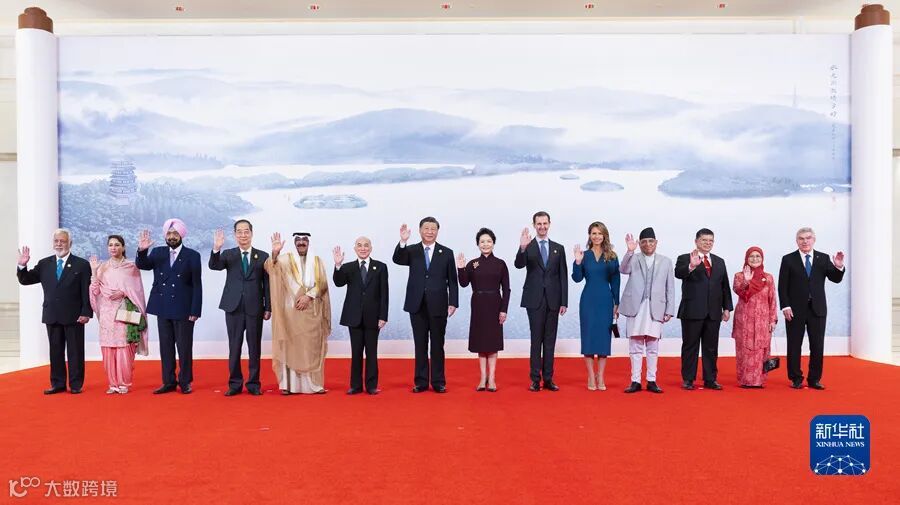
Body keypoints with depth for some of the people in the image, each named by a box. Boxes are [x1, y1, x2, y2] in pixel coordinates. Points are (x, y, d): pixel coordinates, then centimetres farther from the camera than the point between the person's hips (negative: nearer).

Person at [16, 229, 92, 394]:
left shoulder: (82, 264, -2)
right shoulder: (44, 264, 10)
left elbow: (87, 292, -6)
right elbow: (25, 280, 8)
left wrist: (86, 313, -12)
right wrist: (22, 265, -9)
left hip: (74, 316, -4)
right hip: (52, 316, 4)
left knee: (75, 352, 3)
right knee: (55, 351, 10)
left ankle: (76, 385, 10)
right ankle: (58, 384, 18)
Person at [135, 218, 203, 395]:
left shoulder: (192, 256, -3)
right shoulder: (157, 253, 8)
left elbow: (197, 285, -5)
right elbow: (142, 265, -7)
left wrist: (195, 311, -10)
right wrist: (142, 251, -27)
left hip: (183, 310, -4)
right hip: (163, 309, 4)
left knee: (184, 348, 3)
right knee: (166, 347, 9)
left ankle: (185, 382, 13)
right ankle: (168, 382, 18)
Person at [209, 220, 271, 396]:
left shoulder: (263, 256, 4)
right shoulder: (228, 254, 7)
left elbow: (267, 284, 4)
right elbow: (214, 266, -12)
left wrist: (268, 308, -1)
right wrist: (216, 249, -30)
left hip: (255, 309, -1)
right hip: (233, 308, 1)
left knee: (254, 347, 5)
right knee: (234, 347, 6)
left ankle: (253, 384, 15)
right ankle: (235, 384, 16)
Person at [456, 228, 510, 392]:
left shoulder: (500, 264, 0)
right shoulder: (472, 264, 3)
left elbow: (506, 289, -1)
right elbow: (463, 283, -8)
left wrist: (504, 309, -7)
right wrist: (460, 268, -22)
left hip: (494, 305, -1)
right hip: (478, 306, 1)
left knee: (492, 341, 3)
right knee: (481, 342, 6)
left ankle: (492, 379, 9)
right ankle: (483, 378, 15)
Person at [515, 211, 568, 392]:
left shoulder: (558, 248, 9)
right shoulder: (527, 247, 1)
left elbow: (563, 276, 8)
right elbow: (519, 265, -18)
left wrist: (564, 302, 2)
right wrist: (522, 248, -36)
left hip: (553, 300, 3)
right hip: (534, 300, -2)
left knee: (550, 340, 7)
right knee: (536, 339, 0)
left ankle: (548, 379, 13)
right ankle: (535, 379, 6)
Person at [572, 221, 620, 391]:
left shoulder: (612, 256, 5)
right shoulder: (584, 255, 3)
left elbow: (615, 281, 5)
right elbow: (577, 278, -4)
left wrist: (616, 303, 2)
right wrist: (577, 262, -19)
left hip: (605, 301, 1)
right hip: (588, 300, -1)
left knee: (604, 336, 4)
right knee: (588, 336, 2)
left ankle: (600, 377, 13)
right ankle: (591, 377, 11)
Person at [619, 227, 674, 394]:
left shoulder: (666, 262, 10)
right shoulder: (633, 259, 7)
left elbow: (670, 288, 9)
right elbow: (623, 269, -15)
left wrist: (669, 310, 2)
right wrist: (630, 251, -28)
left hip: (655, 309, 1)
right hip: (635, 308, -1)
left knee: (653, 347, 6)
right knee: (635, 347, 4)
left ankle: (651, 381, 14)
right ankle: (635, 381, 9)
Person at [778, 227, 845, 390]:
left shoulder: (823, 258, 7)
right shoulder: (788, 259, 0)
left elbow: (836, 279, -2)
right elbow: (782, 286, -2)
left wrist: (839, 267, -21)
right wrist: (785, 306, -10)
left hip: (817, 309, 2)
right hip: (795, 310, -2)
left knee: (817, 346, 6)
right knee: (794, 346, 4)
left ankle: (814, 379, 17)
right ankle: (796, 379, 14)